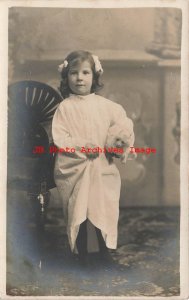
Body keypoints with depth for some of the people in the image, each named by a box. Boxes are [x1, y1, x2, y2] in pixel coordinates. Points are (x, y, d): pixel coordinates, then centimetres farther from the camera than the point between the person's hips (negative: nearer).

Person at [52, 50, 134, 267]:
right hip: (75, 169, -1)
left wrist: (120, 140, -16)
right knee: (78, 214, 5)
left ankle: (105, 252, 22)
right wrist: (82, 147, -20)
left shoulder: (105, 106, 3)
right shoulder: (65, 107, -3)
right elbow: (59, 137, -9)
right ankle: (82, 255, 21)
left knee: (104, 212, 4)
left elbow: (123, 125, 4)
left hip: (102, 169, 2)